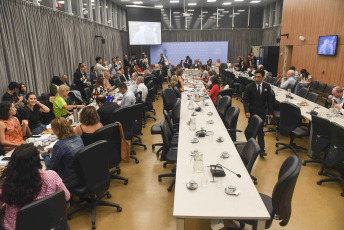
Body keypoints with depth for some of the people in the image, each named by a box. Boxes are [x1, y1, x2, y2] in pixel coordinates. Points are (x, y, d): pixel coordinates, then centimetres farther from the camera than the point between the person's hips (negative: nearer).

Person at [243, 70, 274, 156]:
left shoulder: (267, 86, -1)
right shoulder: (249, 87, -8)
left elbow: (270, 100, 5)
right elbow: (245, 100, -9)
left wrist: (270, 112, 4)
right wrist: (247, 111, -22)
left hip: (262, 112, 0)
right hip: (252, 112, 0)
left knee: (260, 130, 0)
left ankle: (261, 149, 4)